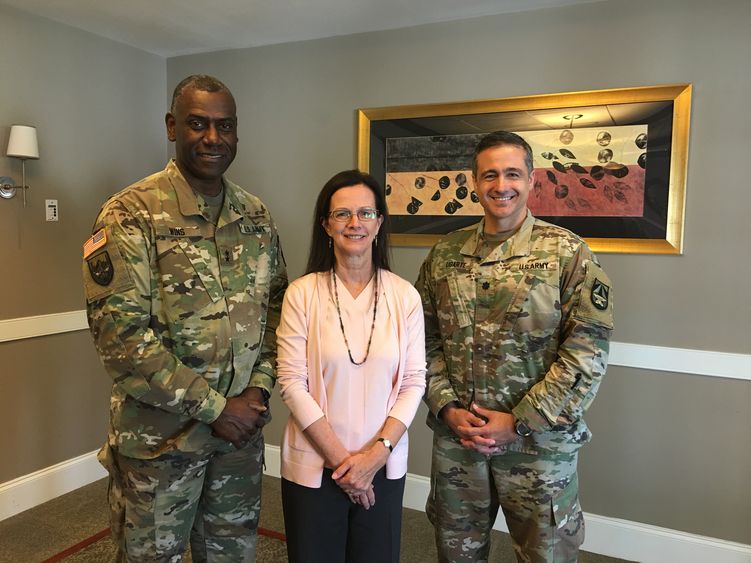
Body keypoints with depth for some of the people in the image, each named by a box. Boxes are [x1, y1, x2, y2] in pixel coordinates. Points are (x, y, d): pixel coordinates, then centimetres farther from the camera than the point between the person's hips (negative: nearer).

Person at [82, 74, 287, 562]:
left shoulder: (257, 215, 4)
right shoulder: (132, 214, -13)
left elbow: (277, 306, 7)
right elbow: (120, 333, -19)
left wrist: (259, 388, -8)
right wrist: (214, 407, -17)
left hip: (242, 426, 5)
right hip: (159, 435, -4)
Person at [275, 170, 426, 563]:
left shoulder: (404, 295, -3)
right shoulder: (302, 293, -8)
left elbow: (414, 382, -2)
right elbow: (292, 383, -10)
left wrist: (377, 453, -11)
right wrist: (340, 458, -10)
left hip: (384, 466, 2)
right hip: (313, 466, -1)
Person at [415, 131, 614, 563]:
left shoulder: (568, 253, -7)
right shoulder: (445, 254, 3)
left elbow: (588, 350, -11)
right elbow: (426, 339, 5)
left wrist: (519, 422, -14)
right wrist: (447, 408, -8)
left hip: (539, 444, -3)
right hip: (454, 439, 3)